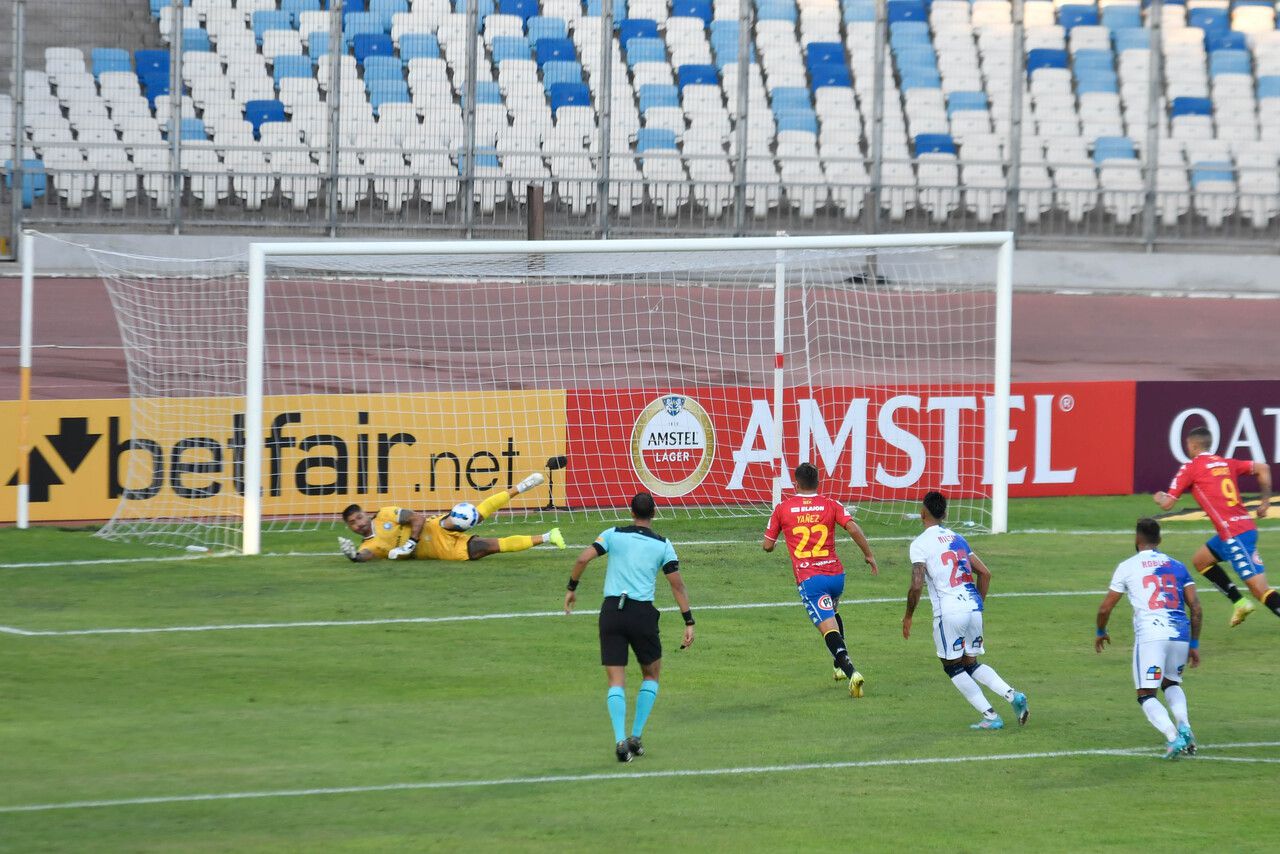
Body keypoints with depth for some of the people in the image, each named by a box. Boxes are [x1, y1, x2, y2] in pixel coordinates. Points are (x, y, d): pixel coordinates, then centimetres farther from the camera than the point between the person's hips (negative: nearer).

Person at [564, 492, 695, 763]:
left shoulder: (613, 535, 4)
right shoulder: (663, 545, 3)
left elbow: (583, 559, -7)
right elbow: (678, 585, -1)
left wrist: (571, 589, 6)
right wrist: (689, 623, 2)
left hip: (611, 610, 1)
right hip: (643, 613, -1)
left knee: (616, 682, 3)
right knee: (651, 674, 19)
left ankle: (620, 739, -13)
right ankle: (636, 737, 10)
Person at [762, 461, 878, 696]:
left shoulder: (782, 509, 3)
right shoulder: (830, 505, 4)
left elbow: (767, 545, 8)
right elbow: (853, 528, -8)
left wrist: (770, 545, 32)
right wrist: (869, 555, 3)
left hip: (808, 578, -3)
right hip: (836, 574, 3)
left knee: (828, 627, -11)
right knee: (833, 614, 32)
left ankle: (850, 671, -29)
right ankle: (841, 666, 33)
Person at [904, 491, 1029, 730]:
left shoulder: (920, 544, -4)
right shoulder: (958, 539, 16)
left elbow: (916, 585, -13)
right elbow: (985, 573, 16)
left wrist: (908, 616, 0)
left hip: (949, 612, -6)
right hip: (973, 608, 6)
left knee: (953, 666, 9)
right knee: (971, 664, 19)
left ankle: (990, 716, 0)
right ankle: (1012, 694, -3)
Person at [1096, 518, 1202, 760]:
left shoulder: (1127, 567, 8)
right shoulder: (1177, 566, 18)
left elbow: (1105, 608, 11)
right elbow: (1195, 607, 12)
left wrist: (1101, 632, 31)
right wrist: (1194, 644, 20)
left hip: (1150, 635, -4)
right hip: (1181, 633, 4)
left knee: (1146, 695, 3)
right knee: (1171, 683, 27)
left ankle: (1173, 737, -21)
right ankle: (1184, 727, 1)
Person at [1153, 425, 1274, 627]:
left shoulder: (1190, 468, -3)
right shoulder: (1226, 463, 15)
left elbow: (1167, 504, -1)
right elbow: (1262, 468, 11)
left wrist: (1159, 497, 23)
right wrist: (1265, 500, 19)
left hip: (1234, 533, -8)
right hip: (1246, 525, 8)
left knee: (1259, 589, -11)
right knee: (1199, 560, 25)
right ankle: (1239, 602, 23)